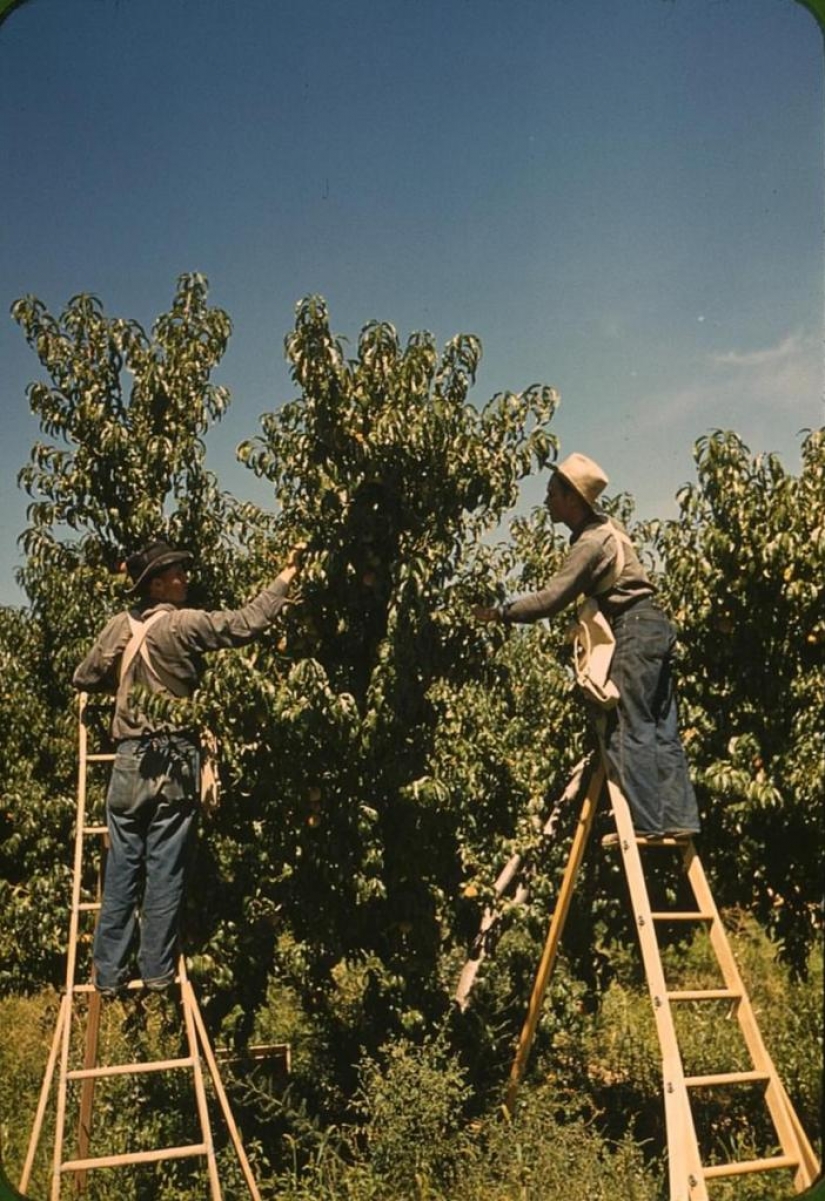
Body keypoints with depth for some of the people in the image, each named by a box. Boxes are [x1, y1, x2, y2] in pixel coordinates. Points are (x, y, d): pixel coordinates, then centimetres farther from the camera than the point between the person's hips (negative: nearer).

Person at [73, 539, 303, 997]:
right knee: (165, 872, 5)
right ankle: (157, 970, 13)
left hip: (131, 760, 4)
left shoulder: (118, 628, 5)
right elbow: (245, 624, -10)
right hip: (176, 761, -4)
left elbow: (83, 679, 15)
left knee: (121, 871, 9)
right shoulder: (184, 624, -11)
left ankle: (108, 973, 15)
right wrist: (285, 577, -1)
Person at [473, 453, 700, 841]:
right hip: (653, 628, 10)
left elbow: (550, 599, -15)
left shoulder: (591, 542, -13)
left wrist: (501, 612, -6)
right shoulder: (604, 525, 16)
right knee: (661, 730, 6)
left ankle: (645, 822, -10)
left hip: (635, 631, -10)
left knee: (630, 730, -9)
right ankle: (678, 819, 6)